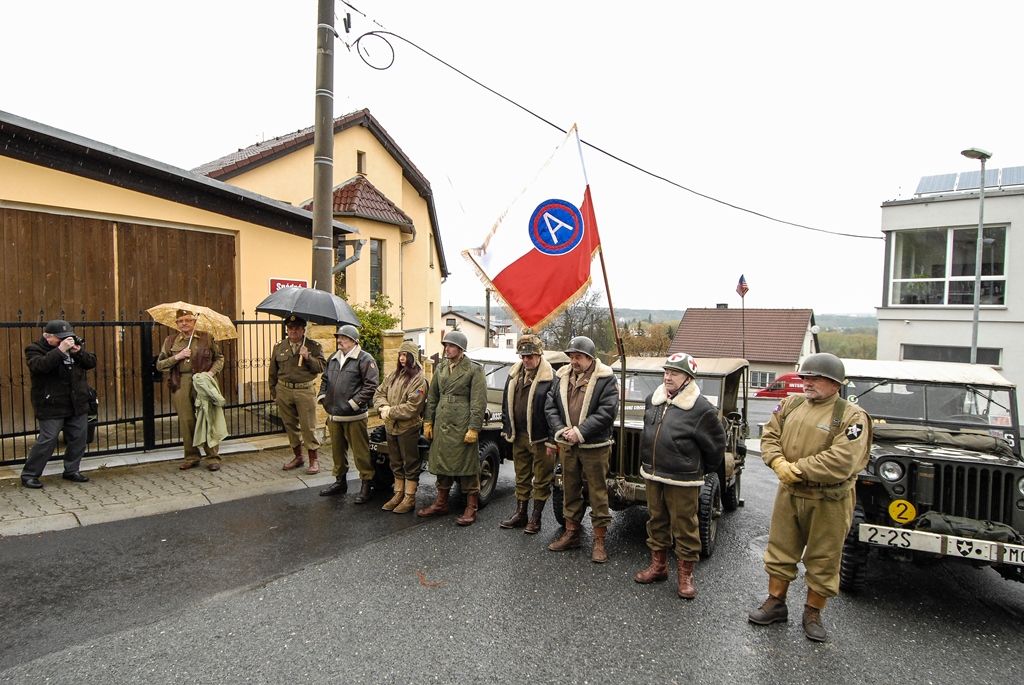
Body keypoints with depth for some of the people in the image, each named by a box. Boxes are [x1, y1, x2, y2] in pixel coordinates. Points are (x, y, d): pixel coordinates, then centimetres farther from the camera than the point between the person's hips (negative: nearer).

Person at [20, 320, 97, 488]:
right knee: (47, 440, -5)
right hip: (51, 406, -5)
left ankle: (71, 470, 23)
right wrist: (60, 350, -31)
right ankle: (29, 474, 10)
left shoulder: (74, 346, 11)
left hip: (78, 404, 6)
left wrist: (78, 351, -14)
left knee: (78, 438, 9)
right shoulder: (34, 349, -5)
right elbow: (39, 366, -25)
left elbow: (92, 362, 3)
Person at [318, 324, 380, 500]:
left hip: (354, 416, -7)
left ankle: (366, 484, 11)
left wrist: (353, 403, -17)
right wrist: (322, 397, 10)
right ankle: (340, 481, 34)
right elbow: (325, 379, 25)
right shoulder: (333, 358, 14)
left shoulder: (364, 359, -10)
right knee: (337, 450, 18)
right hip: (333, 414, 7)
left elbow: (371, 385, -16)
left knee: (360, 452, -1)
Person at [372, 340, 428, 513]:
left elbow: (412, 407, -20)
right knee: (396, 463, 17)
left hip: (408, 428, -7)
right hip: (391, 427, 7)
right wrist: (383, 407, -10)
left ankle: (409, 498, 15)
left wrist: (390, 412, -16)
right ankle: (398, 494, 30)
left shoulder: (419, 379, -13)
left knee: (410, 464, 5)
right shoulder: (394, 375, 9)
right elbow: (379, 392, 9)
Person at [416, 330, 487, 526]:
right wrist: (428, 421, 9)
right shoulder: (440, 368, 12)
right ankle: (441, 504, 29)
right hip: (441, 425, 6)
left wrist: (473, 428, -15)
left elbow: (479, 402, -9)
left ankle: (471, 509, 14)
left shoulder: (474, 370, -6)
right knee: (441, 464, 14)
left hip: (462, 426, -6)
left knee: (467, 467, 2)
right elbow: (432, 397, 16)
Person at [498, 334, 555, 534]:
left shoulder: (550, 378, -15)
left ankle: (536, 518, 19)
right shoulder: (514, 374, 7)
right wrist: (506, 429, 12)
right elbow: (506, 403, 15)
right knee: (521, 478, 18)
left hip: (540, 438, -6)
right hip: (519, 436, 6)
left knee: (541, 480, 7)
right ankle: (520, 513, 31)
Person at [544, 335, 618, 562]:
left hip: (595, 446, -5)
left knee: (598, 492, 3)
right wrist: (560, 430, -10)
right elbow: (550, 405, 5)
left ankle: (599, 541, 15)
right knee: (570, 490, 16)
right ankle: (571, 533, 30)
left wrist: (580, 432, -21)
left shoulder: (605, 379, -10)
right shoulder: (562, 376, 6)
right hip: (567, 444, 5)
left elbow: (606, 412, -17)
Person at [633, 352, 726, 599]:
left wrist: (703, 471, 4)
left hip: (682, 479, -6)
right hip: (653, 474, 6)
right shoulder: (653, 400, 5)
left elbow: (715, 445, -6)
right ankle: (658, 565, 33)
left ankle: (685, 575, 21)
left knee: (684, 528, 6)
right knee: (656, 521, 18)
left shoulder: (701, 408, -15)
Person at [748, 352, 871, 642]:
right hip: (789, 493, 5)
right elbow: (770, 436, 4)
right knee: (780, 550, 15)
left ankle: (813, 613, 30)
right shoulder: (791, 404, 3)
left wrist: (797, 469, -20)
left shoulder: (852, 416, -14)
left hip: (829, 501, -4)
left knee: (822, 560, 11)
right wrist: (778, 462, -15)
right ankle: (775, 602, 32)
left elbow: (841, 462, -24)